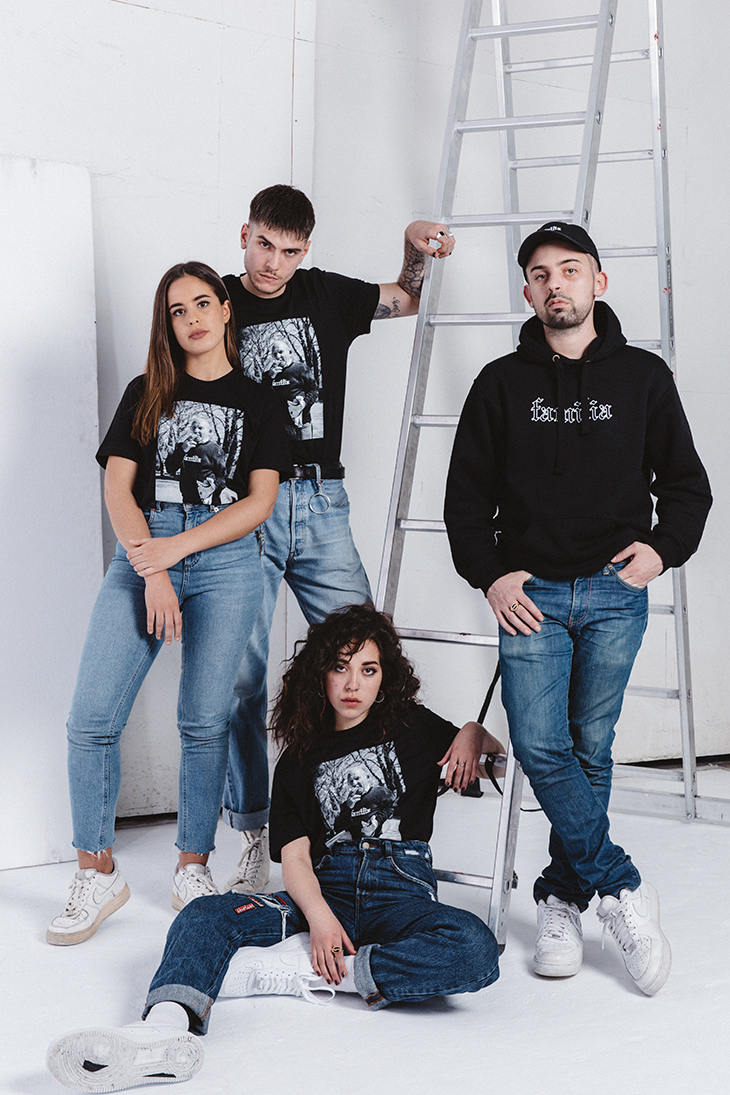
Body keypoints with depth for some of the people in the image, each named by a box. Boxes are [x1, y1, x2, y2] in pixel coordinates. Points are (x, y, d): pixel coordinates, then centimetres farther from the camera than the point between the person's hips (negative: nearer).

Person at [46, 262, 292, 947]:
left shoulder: (257, 403, 13)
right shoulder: (145, 395, 16)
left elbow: (260, 501, 2)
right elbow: (118, 488, 6)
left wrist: (176, 547, -10)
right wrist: (152, 572, -9)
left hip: (225, 562, -1)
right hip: (141, 557, 1)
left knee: (204, 722, -2)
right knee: (92, 720, -9)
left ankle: (193, 868, 13)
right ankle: (97, 874, 3)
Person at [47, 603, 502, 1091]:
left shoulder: (414, 729, 17)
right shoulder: (299, 762, 18)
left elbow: (496, 748, 29)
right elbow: (295, 857, 5)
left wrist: (472, 736, 3)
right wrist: (319, 917, -17)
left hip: (401, 891, -2)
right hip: (327, 892, 2)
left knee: (475, 949, -37)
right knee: (204, 916, -25)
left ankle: (301, 970, -32)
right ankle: (166, 1029, -54)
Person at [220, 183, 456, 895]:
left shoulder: (323, 295, 11)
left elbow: (405, 300, 28)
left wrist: (416, 249, 7)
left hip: (321, 503, 3)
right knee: (240, 678, -4)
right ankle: (253, 840, 7)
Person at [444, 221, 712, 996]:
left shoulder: (643, 377, 7)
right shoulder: (502, 384, 8)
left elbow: (685, 481, 12)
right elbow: (467, 492, 10)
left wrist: (664, 546, -6)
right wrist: (489, 574, -3)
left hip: (615, 593, 0)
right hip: (531, 591, 0)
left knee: (590, 748, 3)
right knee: (539, 745, -12)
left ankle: (563, 897, 16)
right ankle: (622, 889, -3)